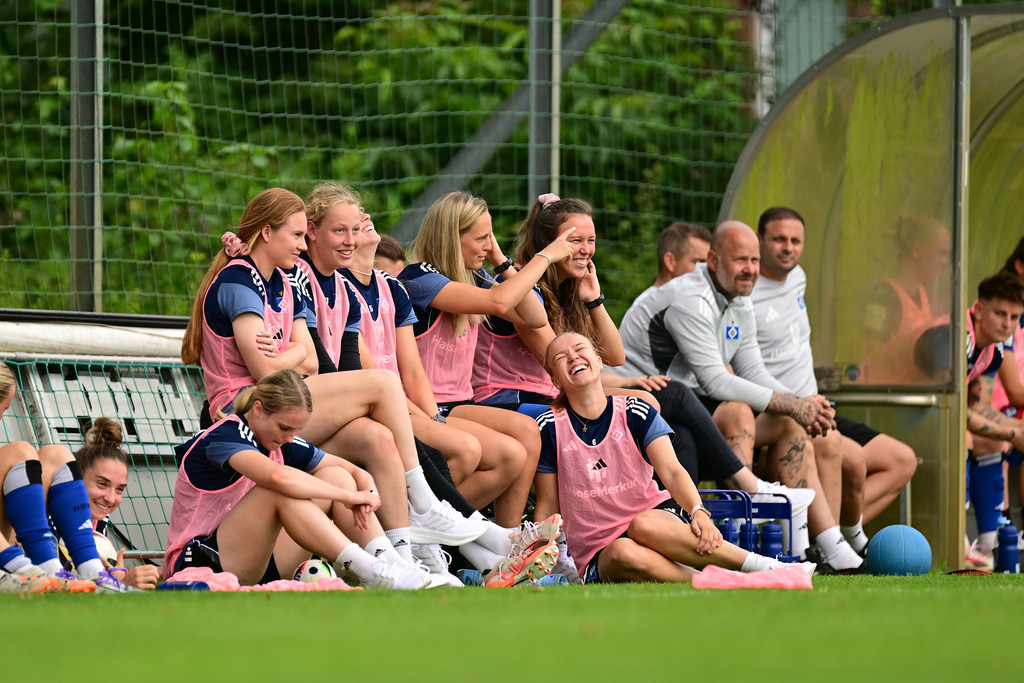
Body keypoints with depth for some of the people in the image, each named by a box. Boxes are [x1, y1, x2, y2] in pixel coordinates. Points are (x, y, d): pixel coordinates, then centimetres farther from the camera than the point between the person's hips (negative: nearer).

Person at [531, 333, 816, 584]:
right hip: (598, 553, 0)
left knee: (645, 525, -37)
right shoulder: (550, 428, 2)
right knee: (623, 553, -38)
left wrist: (698, 512, -28)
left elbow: (672, 472, -8)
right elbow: (548, 506, 7)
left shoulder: (635, 412, 3)